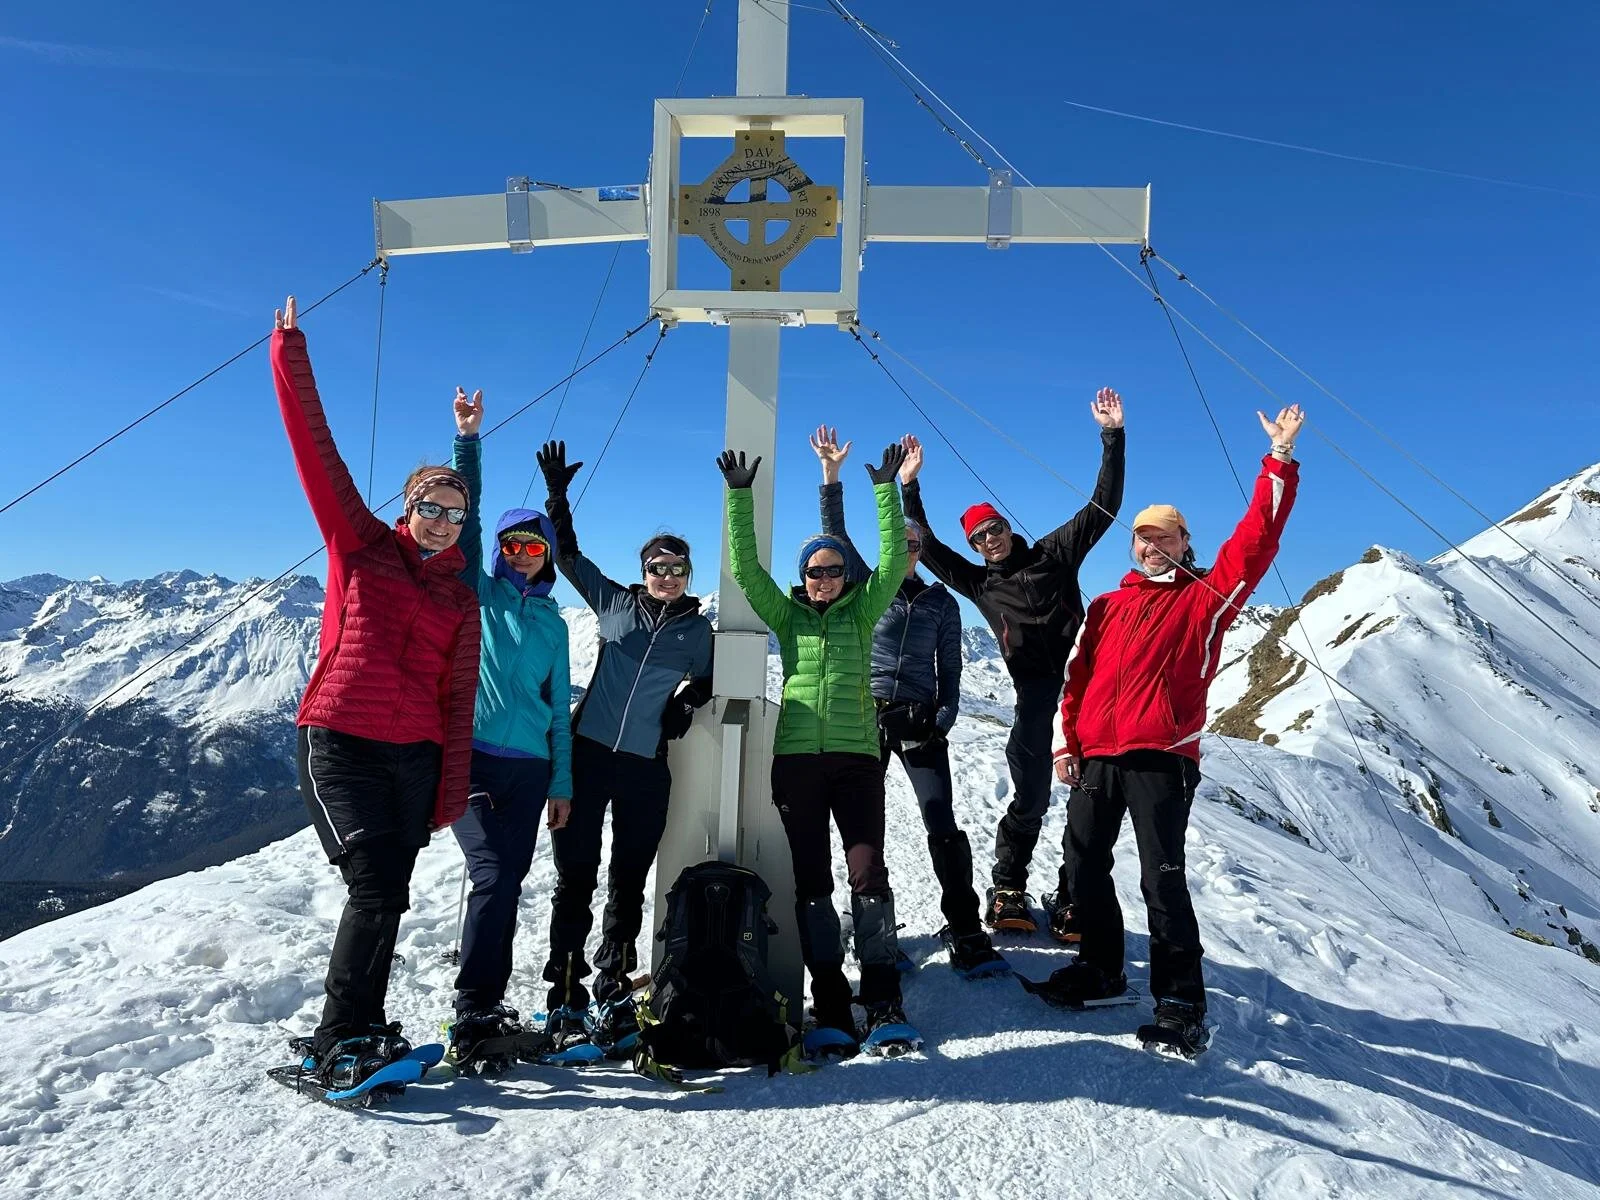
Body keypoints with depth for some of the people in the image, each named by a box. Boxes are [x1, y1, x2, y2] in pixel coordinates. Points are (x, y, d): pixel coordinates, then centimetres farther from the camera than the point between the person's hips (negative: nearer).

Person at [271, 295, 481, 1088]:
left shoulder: (461, 598, 12)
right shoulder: (360, 546, 5)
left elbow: (459, 697, 9)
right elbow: (315, 449, -2)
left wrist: (451, 794, 5)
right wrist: (290, 356, -6)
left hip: (416, 756, 4)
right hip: (341, 744, -3)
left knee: (387, 897, 7)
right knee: (378, 889, -11)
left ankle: (365, 1030, 22)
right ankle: (334, 1039, 5)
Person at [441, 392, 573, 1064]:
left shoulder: (552, 621, 15)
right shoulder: (476, 592, 7)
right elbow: (465, 516, -5)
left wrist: (561, 783, 12)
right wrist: (468, 440, -12)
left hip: (529, 768, 4)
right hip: (470, 757, -4)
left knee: (508, 882, 5)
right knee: (493, 872, -15)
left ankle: (491, 1002, 16)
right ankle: (472, 1008, -6)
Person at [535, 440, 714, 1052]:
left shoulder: (700, 629, 9)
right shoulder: (614, 602, 7)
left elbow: (704, 684, 19)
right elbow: (568, 555, 10)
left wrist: (688, 701, -2)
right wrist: (557, 496, 2)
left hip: (648, 768, 1)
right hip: (589, 752, -1)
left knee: (628, 883, 9)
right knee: (575, 876, 0)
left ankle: (614, 992, 21)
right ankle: (565, 998, 9)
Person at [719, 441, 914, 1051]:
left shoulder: (862, 611, 10)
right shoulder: (786, 615, 11)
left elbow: (893, 560, -2)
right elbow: (745, 567, 2)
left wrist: (886, 490, -7)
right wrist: (740, 495, -4)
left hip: (856, 758, -1)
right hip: (796, 760, 1)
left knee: (868, 872, -9)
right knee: (811, 879, 3)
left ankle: (882, 998, -1)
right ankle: (829, 1001, 10)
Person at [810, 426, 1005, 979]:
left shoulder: (942, 602, 10)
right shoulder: (867, 588, 8)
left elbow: (949, 668, 9)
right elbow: (836, 536, -2)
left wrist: (944, 717, -5)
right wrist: (831, 476, -10)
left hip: (921, 722, 0)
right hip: (866, 717, 1)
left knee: (943, 827, -8)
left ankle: (966, 935, -3)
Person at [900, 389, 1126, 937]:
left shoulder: (1054, 553, 12)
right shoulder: (979, 583, 15)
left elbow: (1103, 506, 9)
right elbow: (927, 549, 16)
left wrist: (1112, 437, 4)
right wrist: (909, 487, 13)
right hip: (1035, 694, 1)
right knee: (1030, 796, -1)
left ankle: (1072, 900, 10)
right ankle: (1008, 890, 16)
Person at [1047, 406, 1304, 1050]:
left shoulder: (1206, 598, 7)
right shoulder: (1108, 606, 18)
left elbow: (1255, 540, -4)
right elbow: (1080, 676, 14)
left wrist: (1280, 463, -7)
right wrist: (1068, 742, 6)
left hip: (1161, 758, -5)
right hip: (1096, 756, 5)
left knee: (1162, 879, -6)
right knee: (1083, 866, 11)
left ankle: (1181, 1000, 6)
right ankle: (1101, 968, 29)